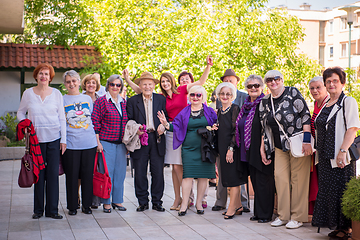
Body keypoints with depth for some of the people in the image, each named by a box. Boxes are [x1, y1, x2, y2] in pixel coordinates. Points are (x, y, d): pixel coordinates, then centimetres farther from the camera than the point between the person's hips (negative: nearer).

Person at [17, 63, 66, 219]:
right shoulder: (28, 93, 5)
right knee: (38, 174, 2)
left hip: (54, 138, 0)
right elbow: (20, 112, 16)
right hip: (36, 139, 0)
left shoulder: (56, 94, 5)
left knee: (53, 173, -1)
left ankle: (52, 210, 8)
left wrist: (63, 139, 2)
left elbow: (62, 118, 7)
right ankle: (38, 210, 14)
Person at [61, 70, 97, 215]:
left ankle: (86, 205, 17)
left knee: (88, 175, 5)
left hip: (89, 143, 2)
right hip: (71, 144, -2)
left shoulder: (87, 99, 12)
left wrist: (97, 138, 17)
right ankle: (72, 206, 13)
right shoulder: (62, 101, 4)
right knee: (72, 176, 1)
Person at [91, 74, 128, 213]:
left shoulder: (123, 102, 12)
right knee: (107, 172, -4)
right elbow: (95, 122, -6)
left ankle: (117, 200, 18)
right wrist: (98, 142, -11)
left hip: (121, 143, 5)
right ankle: (106, 202, 7)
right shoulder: (101, 101, -4)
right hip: (106, 142, -5)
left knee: (120, 171, 7)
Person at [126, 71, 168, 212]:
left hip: (157, 139, 1)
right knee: (140, 173, 1)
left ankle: (157, 201, 12)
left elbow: (166, 117, 11)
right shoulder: (133, 101, 7)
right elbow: (128, 121, 4)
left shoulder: (161, 99, 10)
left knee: (158, 172, 1)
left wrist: (163, 126, -10)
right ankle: (142, 202, 13)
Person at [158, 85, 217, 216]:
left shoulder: (209, 111, 6)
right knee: (188, 175, -6)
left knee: (203, 175, 2)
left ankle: (199, 203, 15)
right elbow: (176, 127, 8)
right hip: (189, 148, 0)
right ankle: (184, 204, -1)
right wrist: (166, 124, -8)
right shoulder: (184, 112, 9)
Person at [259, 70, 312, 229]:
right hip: (280, 147, 5)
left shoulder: (293, 93, -5)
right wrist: (263, 149, 15)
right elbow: (264, 128, 17)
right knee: (280, 178, 0)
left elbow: (305, 115, -10)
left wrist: (306, 140, -17)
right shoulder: (264, 102, 11)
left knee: (298, 179, -2)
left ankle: (297, 217, 7)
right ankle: (283, 216, 11)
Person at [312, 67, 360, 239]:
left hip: (341, 158, -7)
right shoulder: (325, 106, 17)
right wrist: (318, 151, 16)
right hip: (325, 157, 8)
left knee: (341, 191, -4)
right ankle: (334, 226, 19)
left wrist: (343, 151, -21)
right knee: (327, 191, 9)